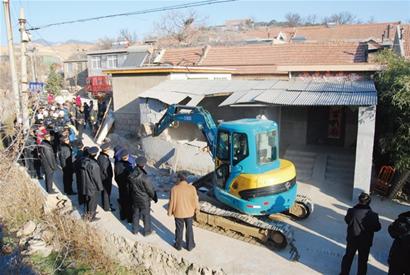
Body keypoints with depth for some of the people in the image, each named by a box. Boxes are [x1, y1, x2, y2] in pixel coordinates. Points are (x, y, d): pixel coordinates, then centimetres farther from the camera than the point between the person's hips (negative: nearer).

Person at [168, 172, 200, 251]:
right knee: (189, 230, 17)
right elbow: (195, 200, -6)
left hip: (178, 213, -1)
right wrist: (197, 208, 13)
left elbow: (172, 202, -11)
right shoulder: (192, 188, -15)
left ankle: (178, 245, 33)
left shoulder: (174, 189, -18)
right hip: (189, 213, 1)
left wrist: (170, 212, 4)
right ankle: (190, 246, 30)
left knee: (179, 230, 17)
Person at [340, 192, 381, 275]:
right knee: (362, 261, 19)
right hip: (365, 242, -1)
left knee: (348, 257, 22)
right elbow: (377, 228, -9)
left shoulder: (351, 211, -21)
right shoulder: (372, 215, -24)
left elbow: (347, 220, -2)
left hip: (352, 239, 1)